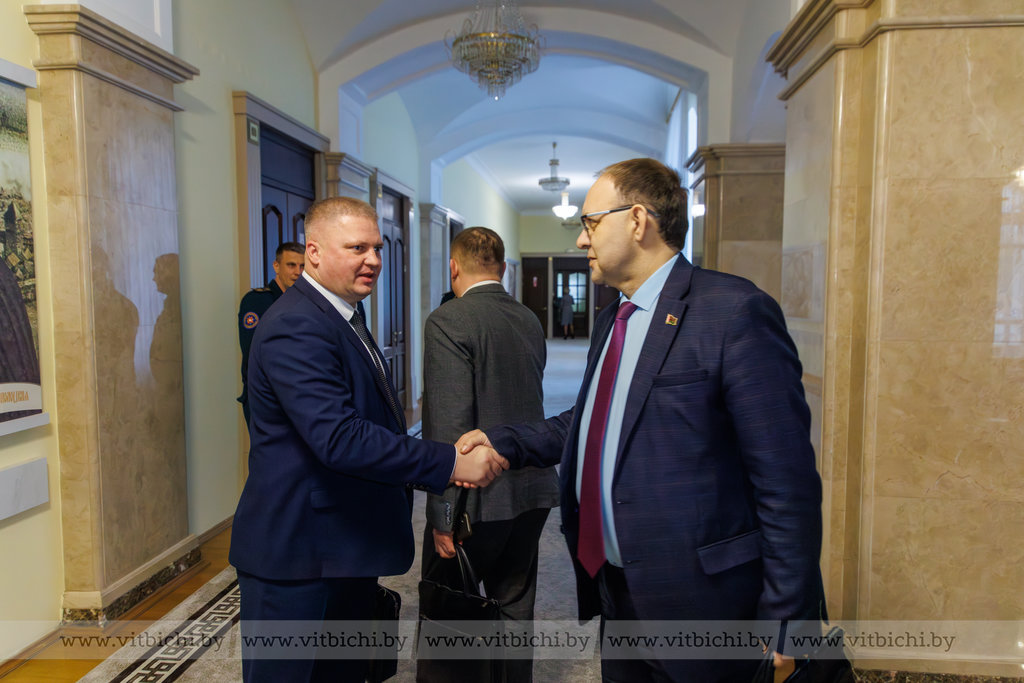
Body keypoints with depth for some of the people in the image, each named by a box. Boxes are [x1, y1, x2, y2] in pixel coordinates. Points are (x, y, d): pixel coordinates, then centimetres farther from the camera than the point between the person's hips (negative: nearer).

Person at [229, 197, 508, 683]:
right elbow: (339, 438, -31)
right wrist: (449, 463, -28)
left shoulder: (345, 316, 12)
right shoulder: (296, 327, -22)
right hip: (298, 555, -9)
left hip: (347, 548, 10)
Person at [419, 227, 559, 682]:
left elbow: (448, 425, -21)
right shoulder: (530, 321, 7)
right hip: (532, 492, 7)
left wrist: (443, 513, -17)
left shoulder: (448, 321, -14)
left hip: (477, 496, -7)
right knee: (514, 609, 19)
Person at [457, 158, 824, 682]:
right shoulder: (610, 321, 10)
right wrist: (503, 443, 7)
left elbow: (786, 481, -18)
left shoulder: (734, 312, -18)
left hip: (696, 601, -7)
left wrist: (788, 622, -15)